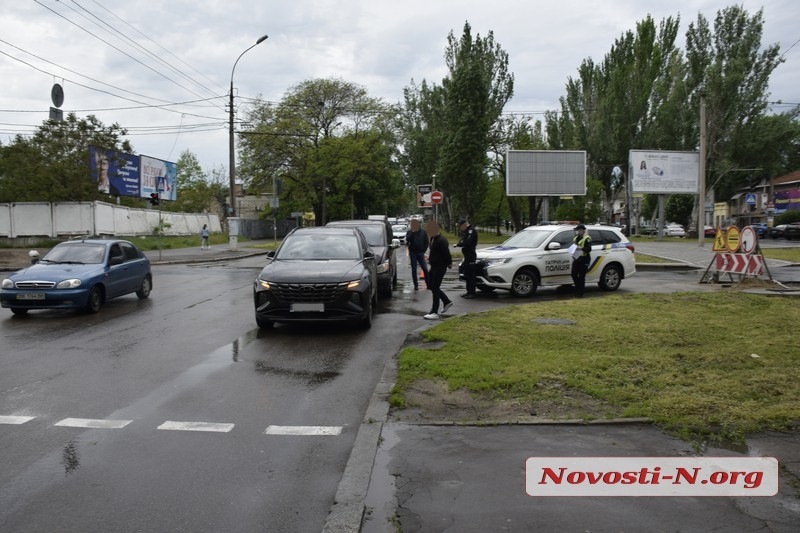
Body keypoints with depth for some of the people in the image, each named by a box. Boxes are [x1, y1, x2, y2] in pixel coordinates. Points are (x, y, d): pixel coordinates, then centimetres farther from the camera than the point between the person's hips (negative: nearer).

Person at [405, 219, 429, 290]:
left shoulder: (423, 232, 5)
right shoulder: (409, 232, 3)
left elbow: (426, 242, 9)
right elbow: (407, 239, -16)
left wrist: (424, 250, 1)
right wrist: (412, 232, -20)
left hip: (420, 253, 0)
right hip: (413, 253, 0)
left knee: (425, 269, -4)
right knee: (414, 269, 2)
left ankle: (428, 284, 2)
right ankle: (416, 285, 6)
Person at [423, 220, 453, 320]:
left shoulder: (442, 240, -21)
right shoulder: (433, 238, 10)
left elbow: (446, 254, -21)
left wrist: (449, 263, -10)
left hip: (440, 267, -10)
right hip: (434, 266, 10)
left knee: (435, 288, -8)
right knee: (431, 286, 16)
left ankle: (434, 313, -2)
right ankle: (447, 302, 31)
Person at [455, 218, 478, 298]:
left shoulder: (471, 231, -13)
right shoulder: (466, 231, 19)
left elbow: (467, 242, -23)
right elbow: (464, 241, 19)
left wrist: (458, 244, -12)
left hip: (471, 255, -11)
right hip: (467, 255, 11)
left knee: (471, 275, -9)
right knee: (467, 274, 14)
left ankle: (472, 293, -6)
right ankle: (469, 292, 21)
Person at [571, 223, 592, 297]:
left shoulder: (586, 239, -8)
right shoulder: (575, 238, 18)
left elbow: (589, 249, -19)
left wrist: (581, 248, -35)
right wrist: (573, 252, 6)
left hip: (584, 259, -8)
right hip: (576, 259, 8)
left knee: (581, 277, -6)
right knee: (574, 274, 6)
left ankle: (580, 293, 0)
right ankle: (578, 289, 23)